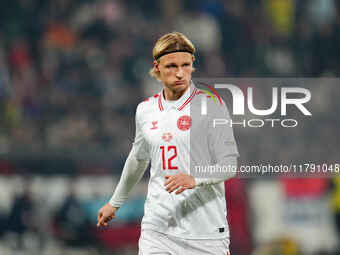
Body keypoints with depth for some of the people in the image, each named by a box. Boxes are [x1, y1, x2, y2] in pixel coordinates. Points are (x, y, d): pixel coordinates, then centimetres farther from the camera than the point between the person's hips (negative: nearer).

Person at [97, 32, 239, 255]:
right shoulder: (145, 110, 9)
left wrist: (194, 179, -26)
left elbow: (230, 165, -7)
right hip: (157, 227, 3)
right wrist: (115, 203, 38)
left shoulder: (211, 106, -5)